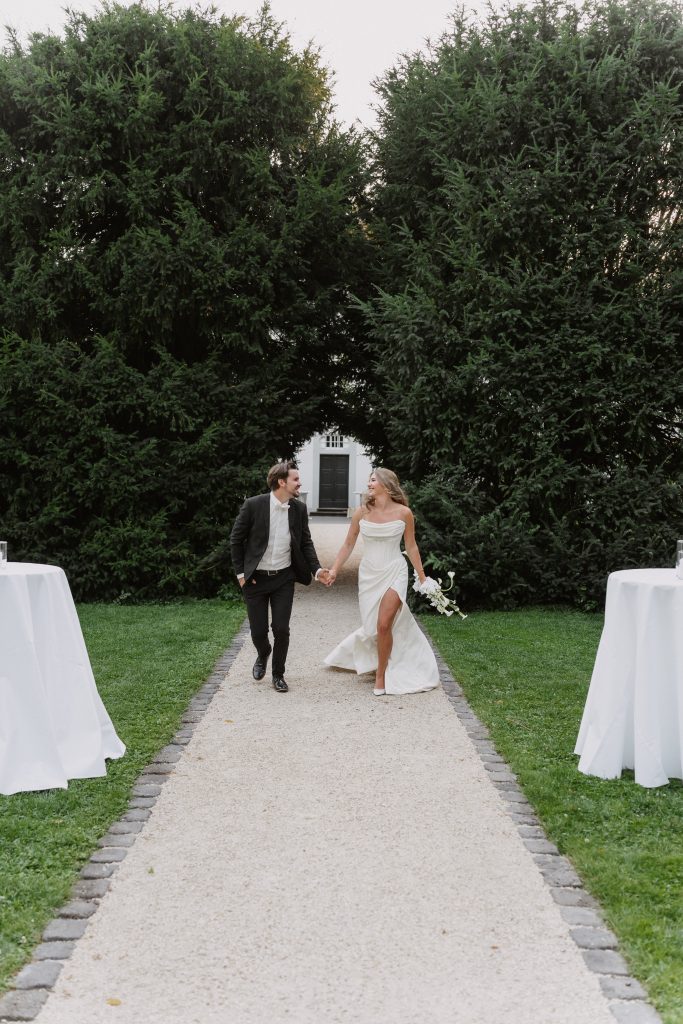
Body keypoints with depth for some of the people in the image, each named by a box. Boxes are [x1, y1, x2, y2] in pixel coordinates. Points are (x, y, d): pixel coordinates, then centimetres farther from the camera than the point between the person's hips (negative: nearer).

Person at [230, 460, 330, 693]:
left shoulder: (299, 509, -3)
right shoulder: (253, 505, -14)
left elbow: (306, 543, 6)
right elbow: (236, 540, -5)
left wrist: (316, 569, -8)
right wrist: (240, 573, -6)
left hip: (283, 578, 2)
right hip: (255, 578, -2)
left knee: (281, 629, -1)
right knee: (258, 631, 4)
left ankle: (278, 674, 20)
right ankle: (263, 655, 38)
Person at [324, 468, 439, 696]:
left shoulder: (404, 513, -6)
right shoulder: (362, 512, -1)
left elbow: (411, 546, 5)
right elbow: (348, 545, 5)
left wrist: (422, 577, 8)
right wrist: (334, 570, -2)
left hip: (394, 572, -2)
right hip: (369, 574, 3)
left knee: (383, 624, -13)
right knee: (375, 626, 7)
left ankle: (381, 675, 5)